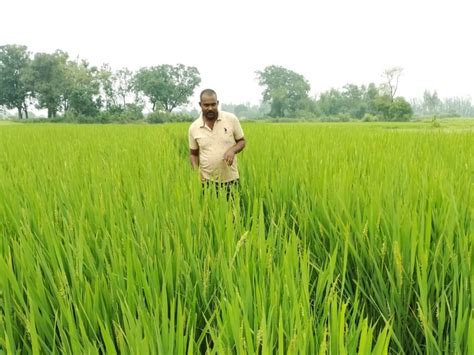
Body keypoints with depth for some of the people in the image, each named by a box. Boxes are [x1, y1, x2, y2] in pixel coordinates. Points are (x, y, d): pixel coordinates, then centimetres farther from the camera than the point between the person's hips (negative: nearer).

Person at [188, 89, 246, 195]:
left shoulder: (231, 119, -5)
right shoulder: (194, 127, -1)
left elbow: (242, 141, 5)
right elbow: (193, 154, 8)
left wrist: (232, 150, -16)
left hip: (230, 179, 0)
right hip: (207, 181, 1)